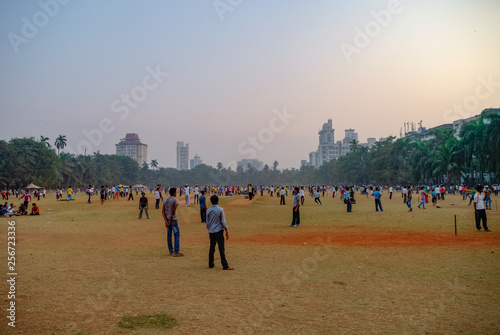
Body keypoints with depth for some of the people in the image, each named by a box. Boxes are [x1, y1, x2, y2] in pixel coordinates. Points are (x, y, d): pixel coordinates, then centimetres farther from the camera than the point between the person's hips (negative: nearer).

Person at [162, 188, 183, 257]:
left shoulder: (165, 200, 9)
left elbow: (163, 211, 0)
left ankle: (171, 251, 19)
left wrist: (166, 221, -7)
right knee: (177, 235, -2)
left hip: (167, 220, 7)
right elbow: (173, 211, -16)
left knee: (169, 235, 12)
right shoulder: (175, 200, -10)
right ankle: (176, 252, -6)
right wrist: (170, 220, -12)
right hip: (173, 220, -7)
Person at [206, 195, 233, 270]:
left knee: (212, 247, 13)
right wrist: (226, 232, -2)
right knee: (221, 248, -5)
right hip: (219, 231, -5)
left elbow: (207, 223, 11)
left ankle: (211, 264, 19)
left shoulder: (208, 210, 5)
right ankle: (225, 266, -5)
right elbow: (223, 222, -9)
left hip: (211, 231, 5)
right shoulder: (220, 210, -9)